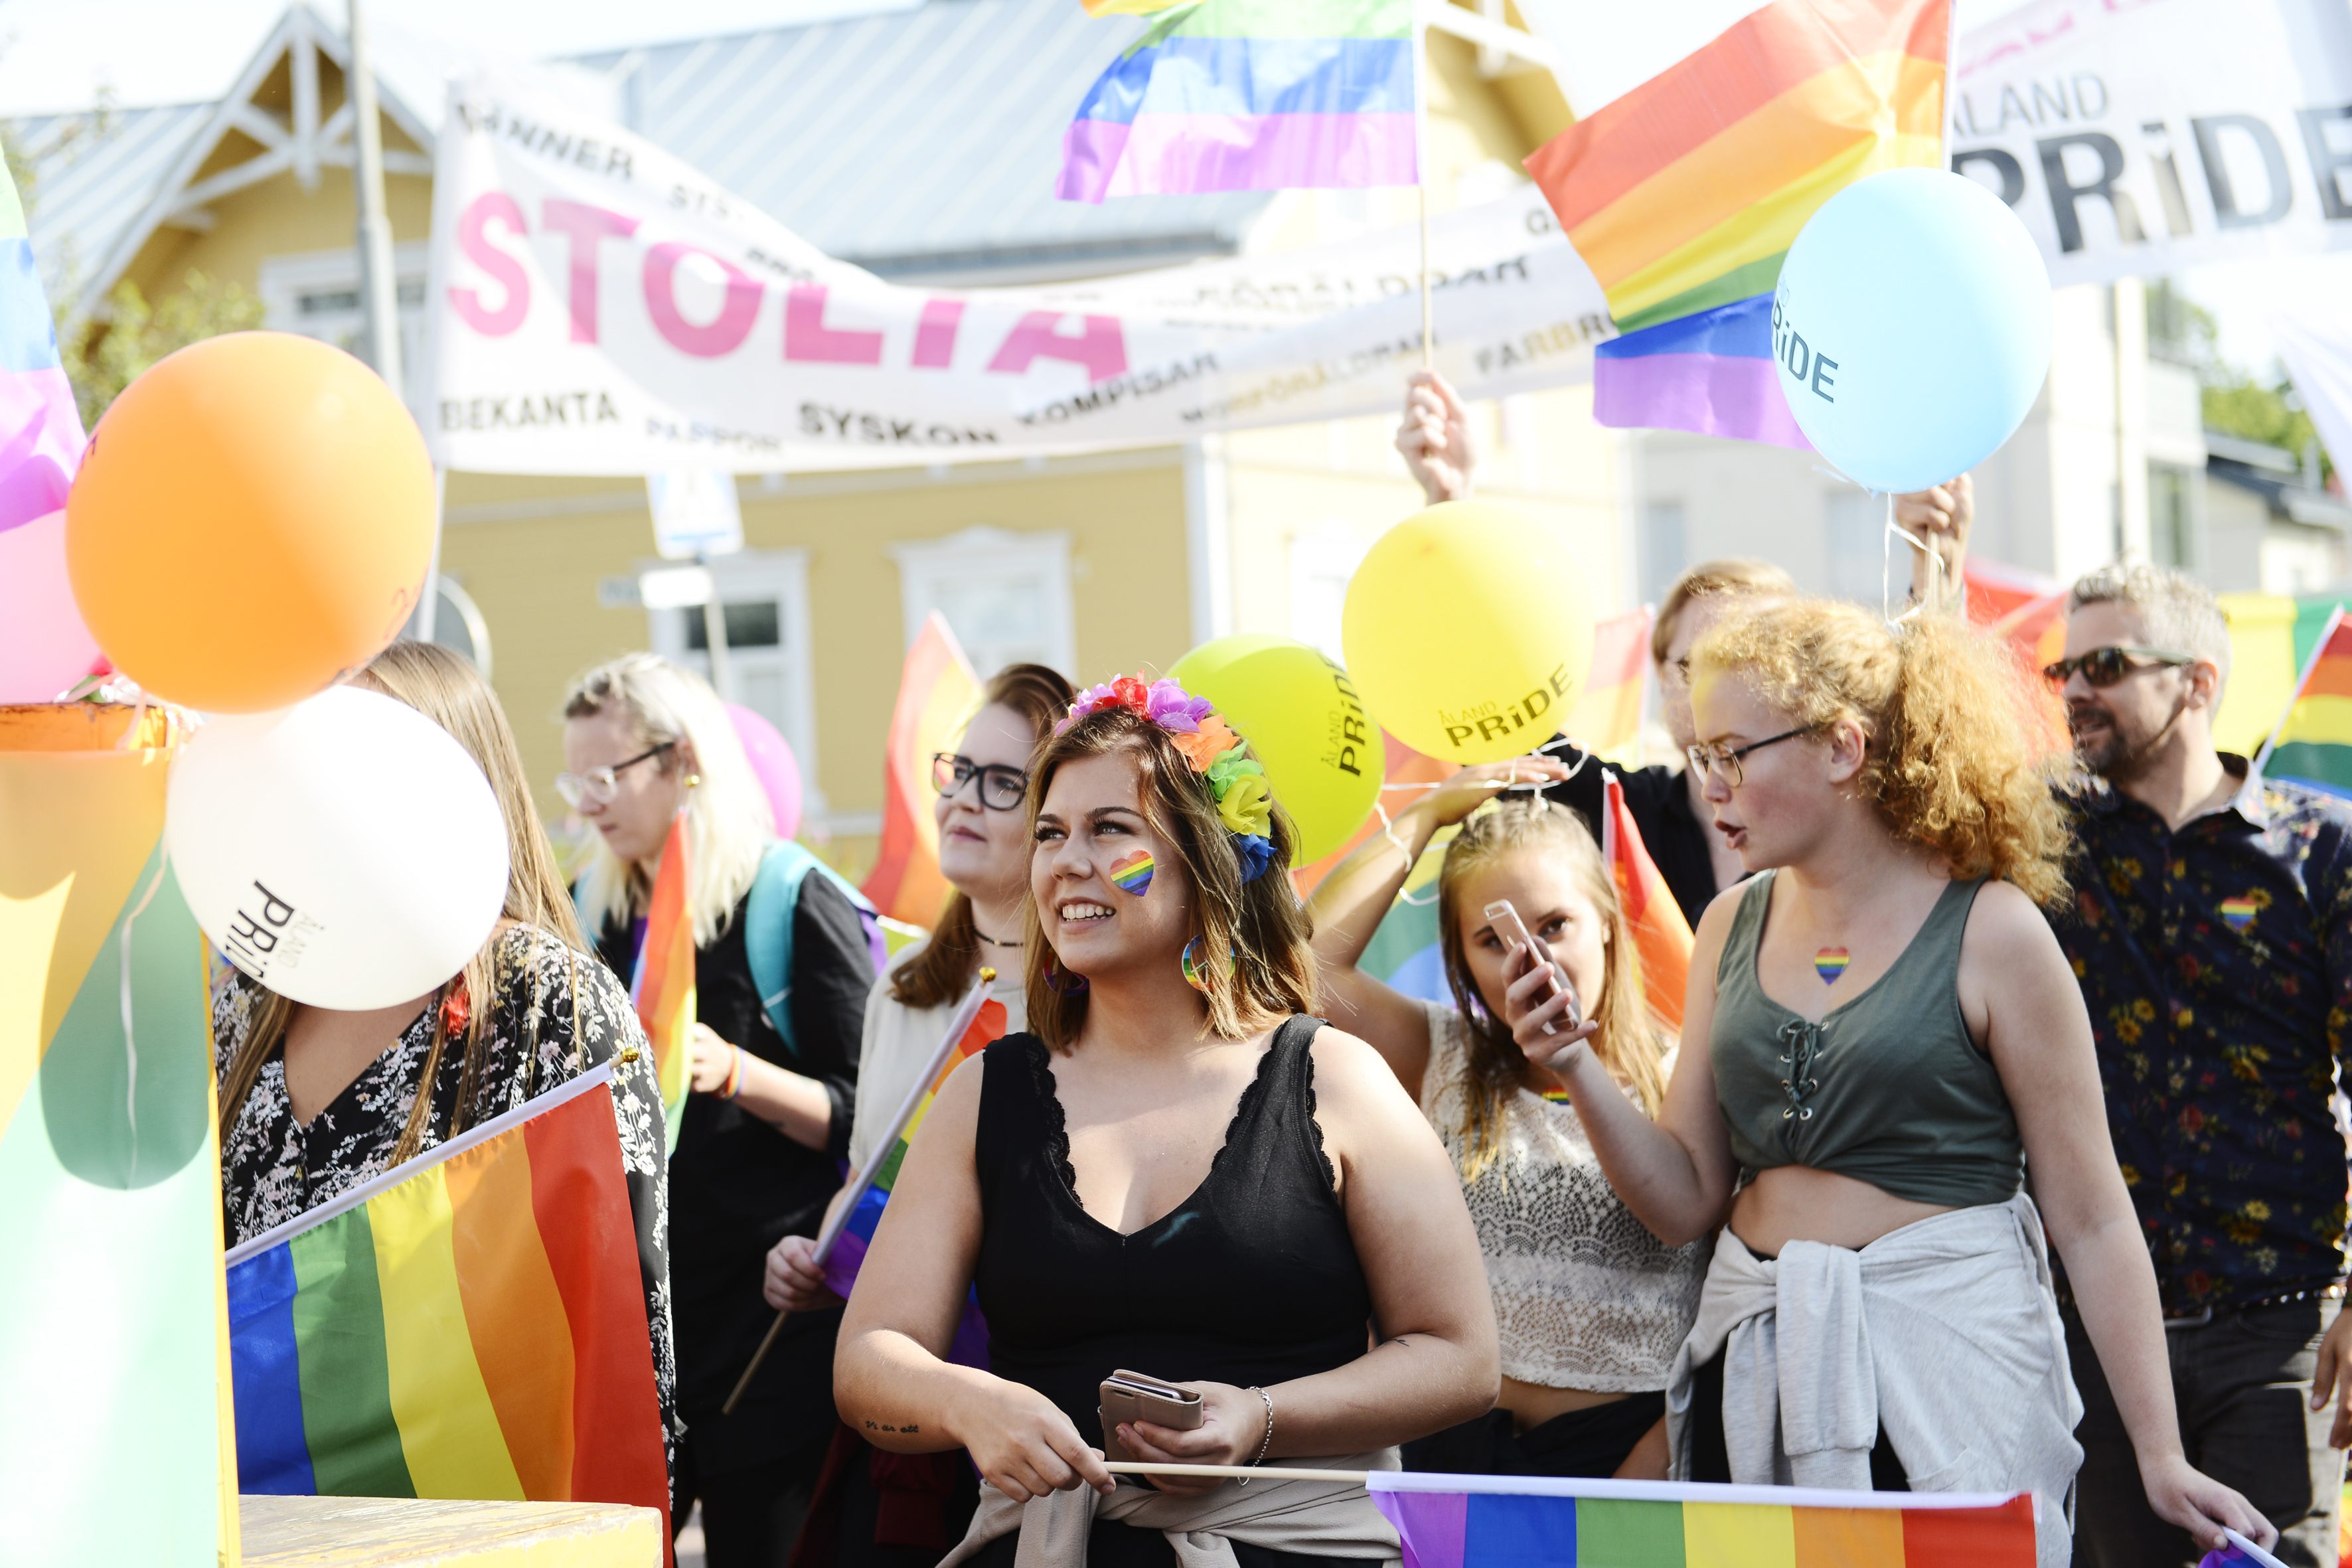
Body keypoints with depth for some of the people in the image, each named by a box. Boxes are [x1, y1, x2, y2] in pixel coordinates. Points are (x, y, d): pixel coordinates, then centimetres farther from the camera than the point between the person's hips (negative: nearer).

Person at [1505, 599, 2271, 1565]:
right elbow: (1686, 1201, 8)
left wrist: (2161, 1458, -7)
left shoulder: (1989, 932, -8)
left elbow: (2091, 1222, -6)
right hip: (1756, 1366, 5)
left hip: (1947, 1371, -5)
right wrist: (1576, 1068, -8)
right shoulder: (1734, 927, 8)